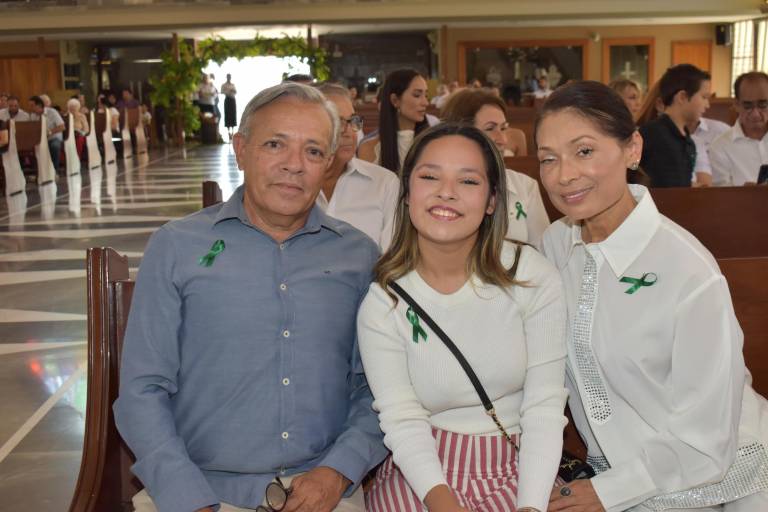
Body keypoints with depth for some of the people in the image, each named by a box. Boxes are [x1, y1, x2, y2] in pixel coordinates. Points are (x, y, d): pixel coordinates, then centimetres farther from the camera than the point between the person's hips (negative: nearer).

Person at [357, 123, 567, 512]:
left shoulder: (533, 277, -7)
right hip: (421, 472, 0)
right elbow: (402, 420, -9)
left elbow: (544, 406, -8)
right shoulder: (382, 301, -6)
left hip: (517, 469, 1)